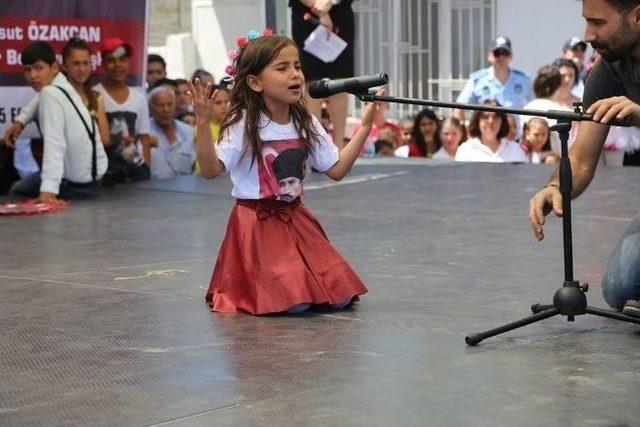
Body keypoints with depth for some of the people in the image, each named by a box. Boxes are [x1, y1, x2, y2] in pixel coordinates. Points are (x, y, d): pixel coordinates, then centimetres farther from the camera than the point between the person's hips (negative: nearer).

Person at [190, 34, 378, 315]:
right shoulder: (243, 126, -14)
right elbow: (211, 170, -24)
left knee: (340, 296, -3)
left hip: (295, 218, 6)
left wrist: (365, 127, 3)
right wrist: (203, 123, -36)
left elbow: (336, 170, 6)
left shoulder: (306, 124, 5)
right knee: (295, 302, -16)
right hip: (258, 222, -6)